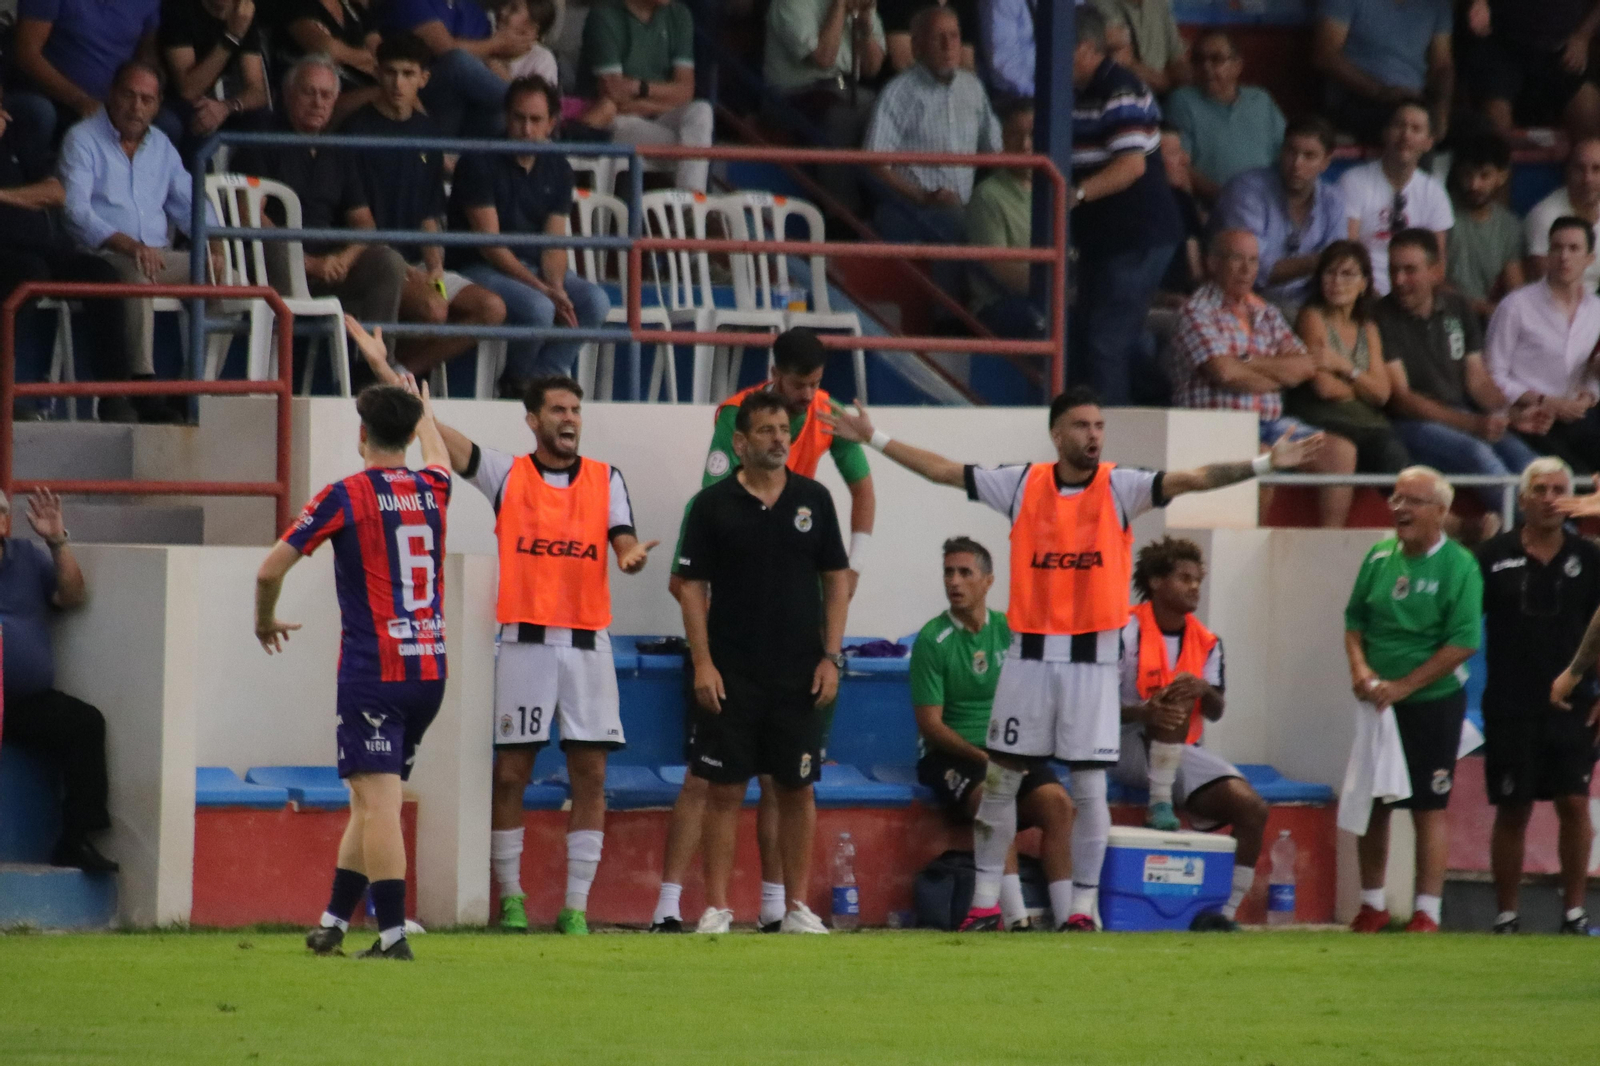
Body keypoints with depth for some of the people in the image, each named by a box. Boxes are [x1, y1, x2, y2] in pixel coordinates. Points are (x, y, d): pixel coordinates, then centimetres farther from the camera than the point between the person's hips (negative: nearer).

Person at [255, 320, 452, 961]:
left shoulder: (347, 497, -7)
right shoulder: (433, 490, 9)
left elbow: (272, 567, -5)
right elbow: (430, 435, 34)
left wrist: (265, 619, 17)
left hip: (372, 671, -6)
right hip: (430, 668, 6)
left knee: (378, 799, -10)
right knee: (370, 800, 14)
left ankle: (393, 933, -19)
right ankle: (333, 921, 20)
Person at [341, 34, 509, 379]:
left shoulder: (427, 133, 14)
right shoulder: (359, 129, -4)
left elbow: (429, 216, 15)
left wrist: (435, 266, -2)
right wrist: (401, 269, -15)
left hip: (416, 264, 7)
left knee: (492, 309, -13)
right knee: (432, 309, -32)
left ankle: (402, 369, -11)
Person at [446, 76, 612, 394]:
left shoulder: (557, 169, 7)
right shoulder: (480, 162, -11)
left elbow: (554, 243, 3)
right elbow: (489, 243, -16)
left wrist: (556, 287, -20)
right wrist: (542, 289, -24)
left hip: (533, 268, 6)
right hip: (480, 269, -6)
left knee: (594, 300, -20)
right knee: (538, 308, -33)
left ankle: (541, 378, -10)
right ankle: (518, 379, -5)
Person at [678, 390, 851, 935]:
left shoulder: (813, 499, 5)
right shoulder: (712, 505, -1)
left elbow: (836, 579, 8)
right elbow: (692, 586, 0)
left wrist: (831, 656, 0)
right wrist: (702, 662, -9)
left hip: (799, 675, 2)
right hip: (730, 675, -2)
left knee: (798, 789, 4)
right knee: (723, 790, -2)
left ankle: (797, 906, 11)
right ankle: (716, 908, 1)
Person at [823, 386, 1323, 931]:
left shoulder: (1118, 487, -2)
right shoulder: (1022, 483, 3)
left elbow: (1188, 480, -14)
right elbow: (943, 471, 10)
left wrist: (1263, 464, -26)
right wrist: (875, 440, 11)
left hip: (1092, 658, -2)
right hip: (1030, 654, 2)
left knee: (1090, 788, -2)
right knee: (999, 780, 6)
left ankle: (1083, 906, 6)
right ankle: (985, 901, 15)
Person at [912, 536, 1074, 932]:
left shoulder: (1010, 631, 10)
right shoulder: (933, 640, -1)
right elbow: (930, 723, -5)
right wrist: (982, 757, -16)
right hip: (951, 756, -4)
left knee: (1057, 802, -24)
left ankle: (1067, 915, -28)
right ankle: (1015, 918, -38)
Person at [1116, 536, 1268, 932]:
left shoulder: (1206, 642, 11)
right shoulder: (1128, 632, -7)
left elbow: (1216, 712, 4)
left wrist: (1205, 691, -20)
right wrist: (1145, 712, -35)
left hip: (1183, 755, 6)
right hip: (1129, 750, -6)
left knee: (1252, 809, -14)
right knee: (1176, 700, -34)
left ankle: (1224, 912, -10)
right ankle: (1160, 806, -30)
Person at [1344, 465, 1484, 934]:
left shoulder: (1459, 566, -10)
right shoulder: (1379, 558, 5)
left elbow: (1463, 643, -15)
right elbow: (1355, 621, 11)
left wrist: (1402, 687, -18)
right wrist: (1360, 668, -9)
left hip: (1433, 702, -5)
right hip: (1378, 702, 5)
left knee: (1429, 807, -1)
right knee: (1371, 803, 8)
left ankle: (1427, 913, 3)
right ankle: (1372, 907, 19)